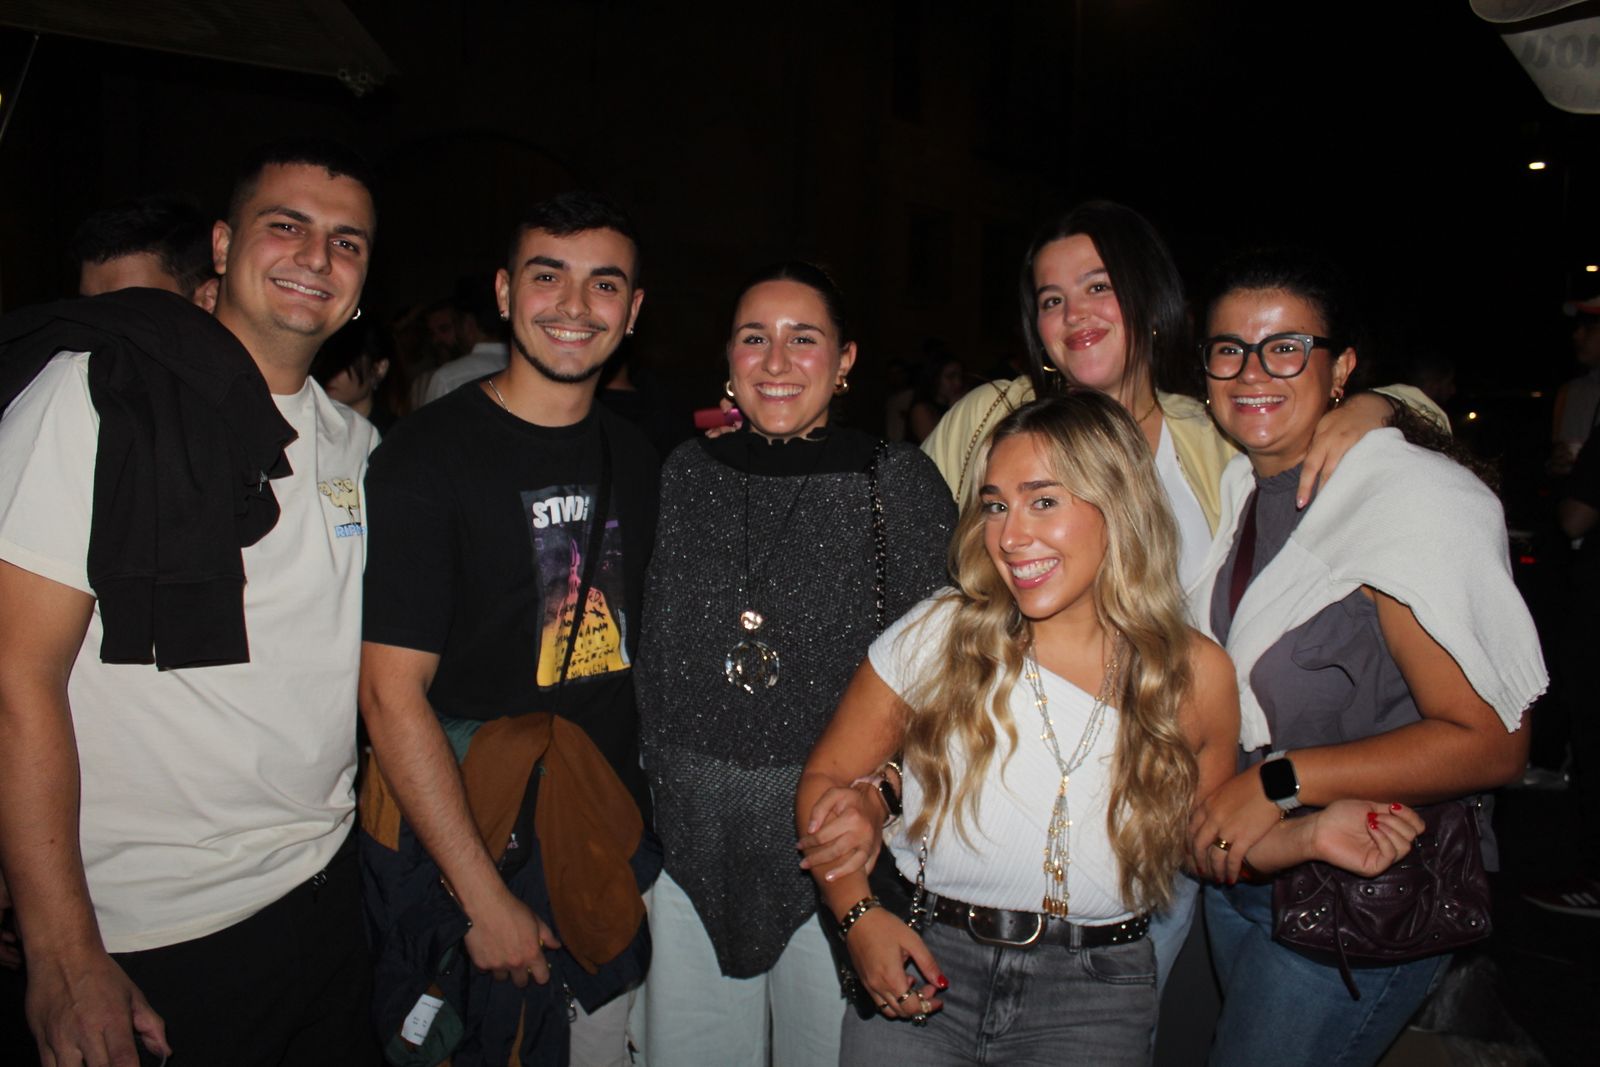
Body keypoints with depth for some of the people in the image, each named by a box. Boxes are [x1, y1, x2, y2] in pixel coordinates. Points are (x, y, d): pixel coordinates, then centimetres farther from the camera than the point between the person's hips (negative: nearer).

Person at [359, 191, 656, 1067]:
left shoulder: (635, 460, 5)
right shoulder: (430, 454, -13)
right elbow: (391, 693, -17)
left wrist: (645, 846, 5)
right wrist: (486, 899, -17)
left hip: (616, 851, 6)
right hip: (470, 857, -5)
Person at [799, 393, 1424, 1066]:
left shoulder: (1197, 675, -5)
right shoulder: (937, 636, -9)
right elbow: (826, 781, -1)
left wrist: (1310, 835, -7)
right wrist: (858, 913, -14)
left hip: (1094, 992, 1)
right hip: (924, 968, 0)